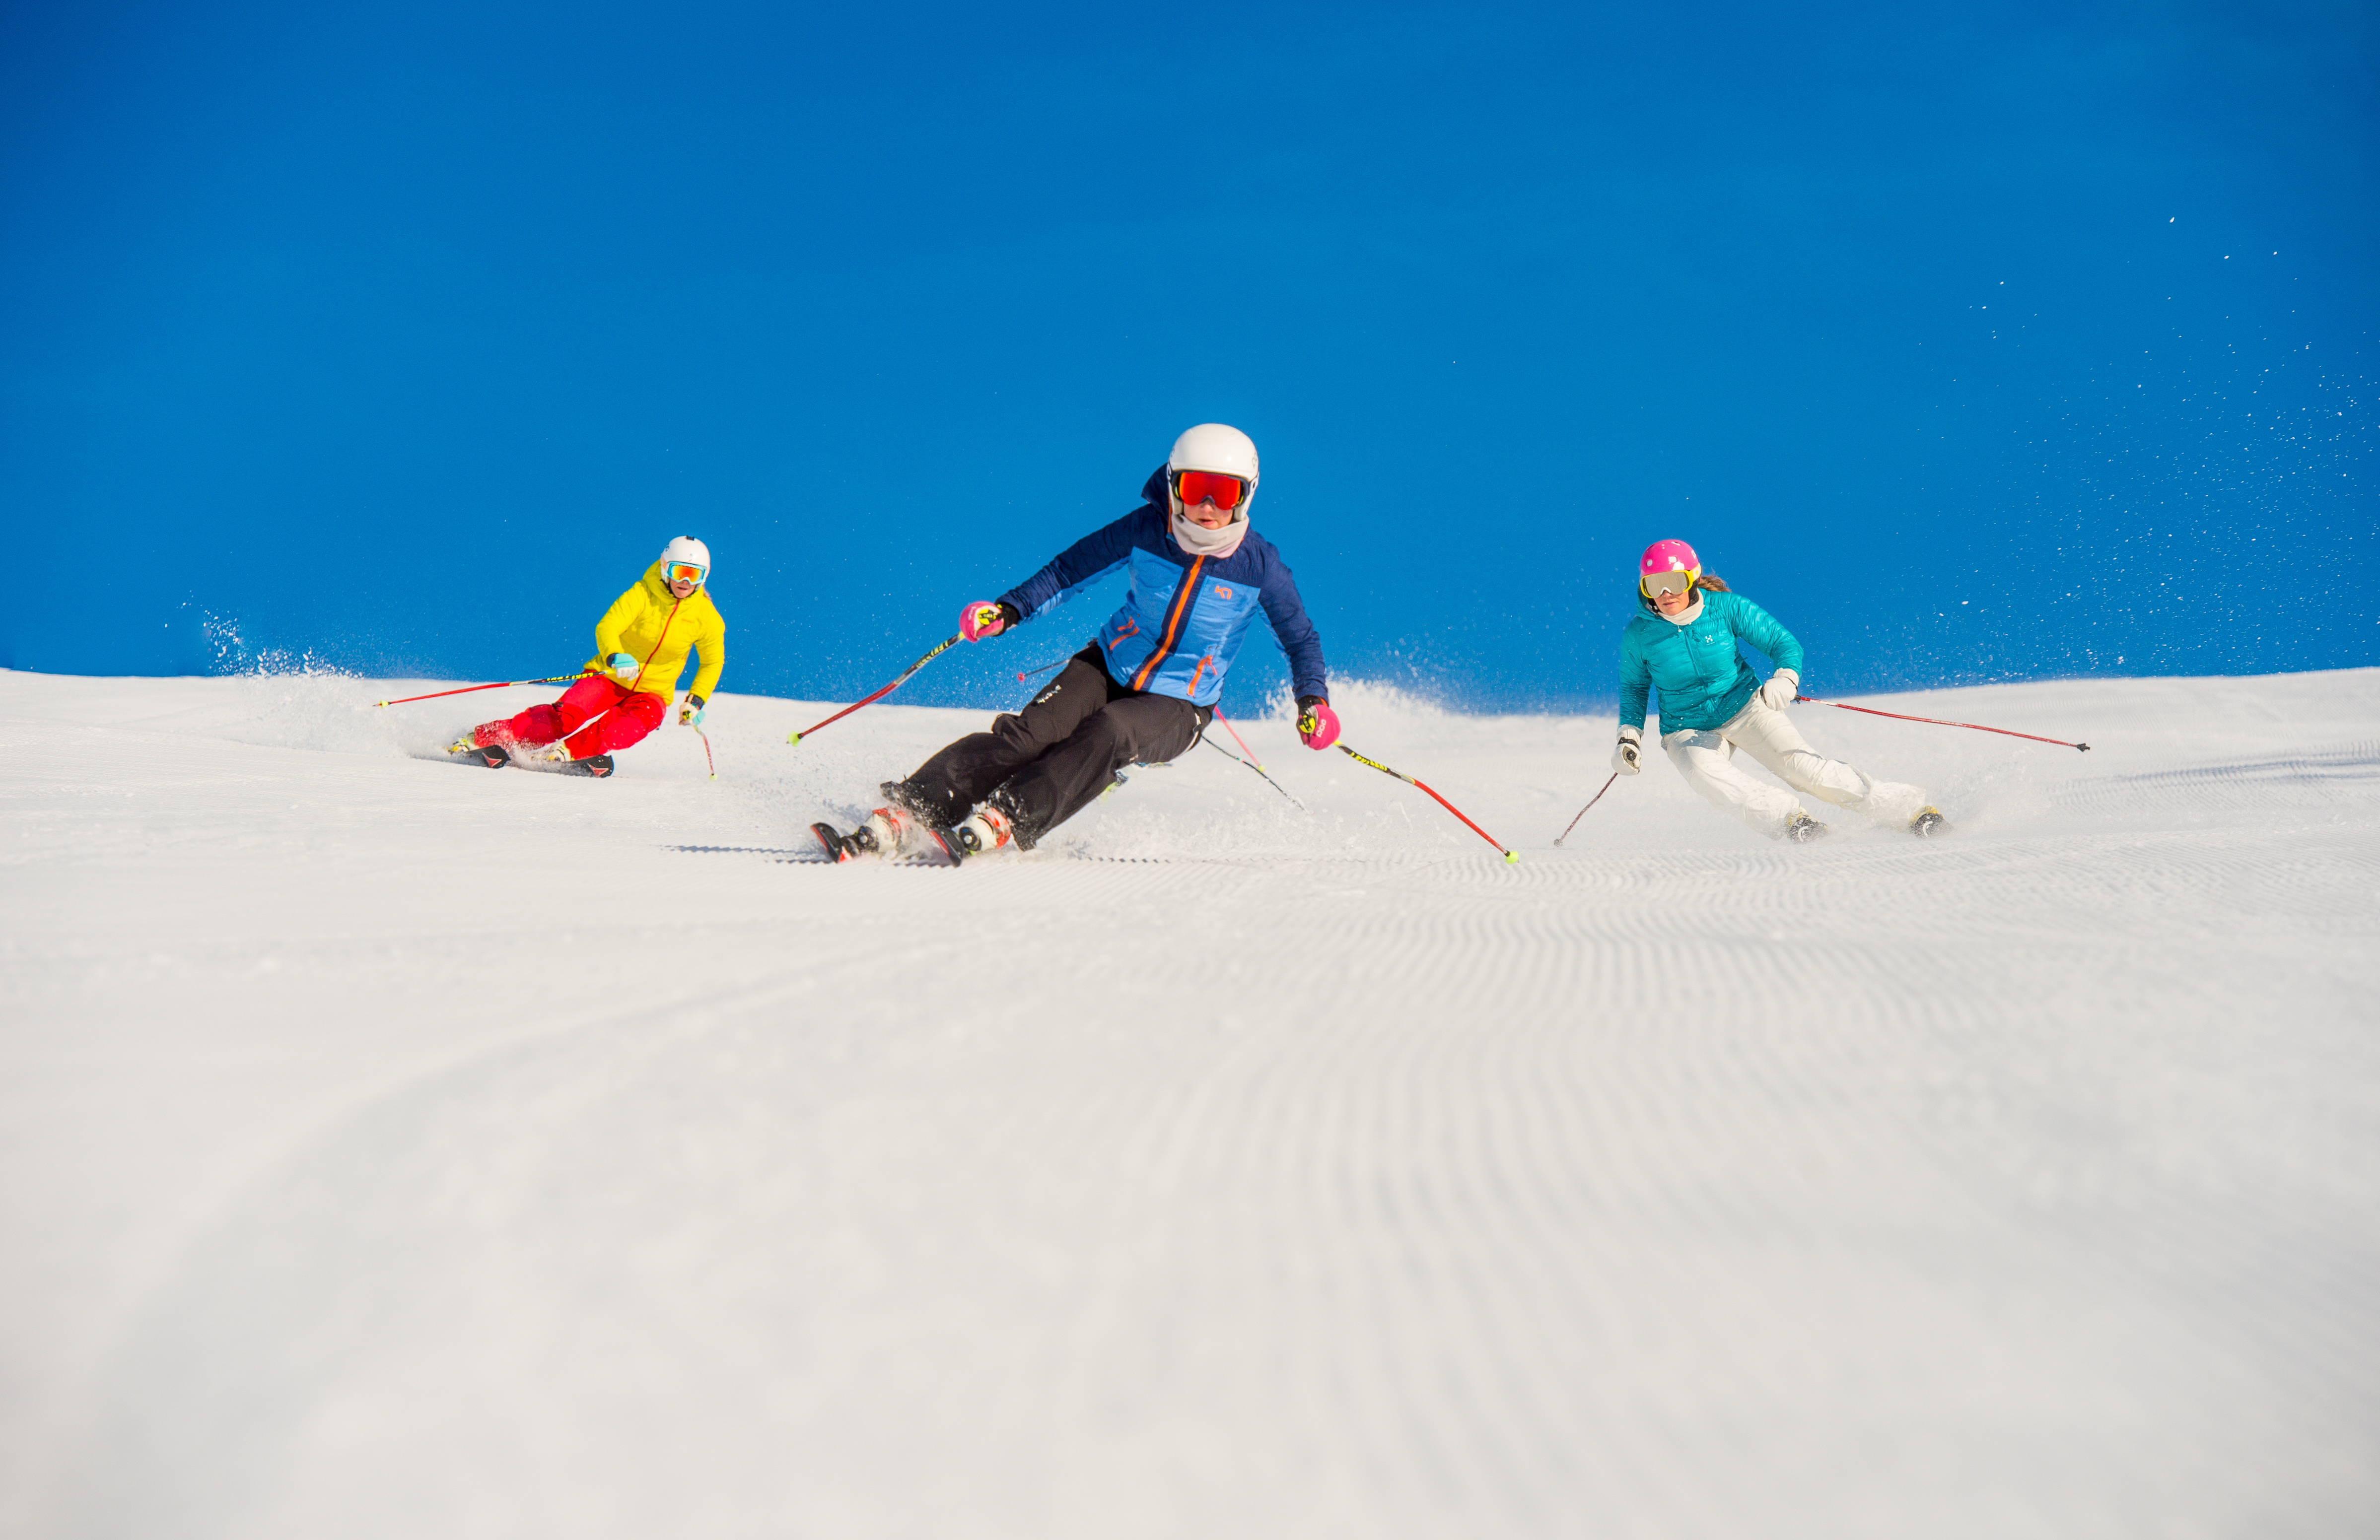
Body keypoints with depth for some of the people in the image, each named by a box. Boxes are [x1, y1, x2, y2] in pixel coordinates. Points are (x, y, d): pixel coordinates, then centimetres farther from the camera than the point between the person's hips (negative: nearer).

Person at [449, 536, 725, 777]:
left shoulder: (707, 617, -7)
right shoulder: (643, 594, -14)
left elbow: (713, 662, 8)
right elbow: (607, 627, -24)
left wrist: (697, 700, -5)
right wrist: (615, 657, -45)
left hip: (652, 692, 2)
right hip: (609, 676, -2)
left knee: (642, 720, -34)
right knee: (567, 716, -24)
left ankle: (571, 749, -37)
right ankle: (484, 737, -14)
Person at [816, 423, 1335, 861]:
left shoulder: (1260, 566, -11)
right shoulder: (1146, 528, -8)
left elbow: (1302, 639, 3)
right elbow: (1072, 568, 1)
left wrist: (1313, 700, -13)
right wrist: (1009, 610, -12)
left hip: (1177, 709, -1)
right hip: (1110, 666, 1)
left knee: (1106, 732, -35)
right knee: (1030, 733, -24)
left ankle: (1000, 822, -44)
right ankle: (900, 817, -33)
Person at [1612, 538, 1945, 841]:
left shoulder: (1726, 607, -13)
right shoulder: (1638, 634, -11)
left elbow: (1784, 643, -7)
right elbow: (1634, 687, 8)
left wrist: (1786, 680, -27)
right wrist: (1630, 736, -4)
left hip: (1745, 708, -1)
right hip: (1689, 733, 1)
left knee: (1804, 767, -18)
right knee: (1708, 775, -34)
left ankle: (1911, 808, -11)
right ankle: (1788, 818, -34)